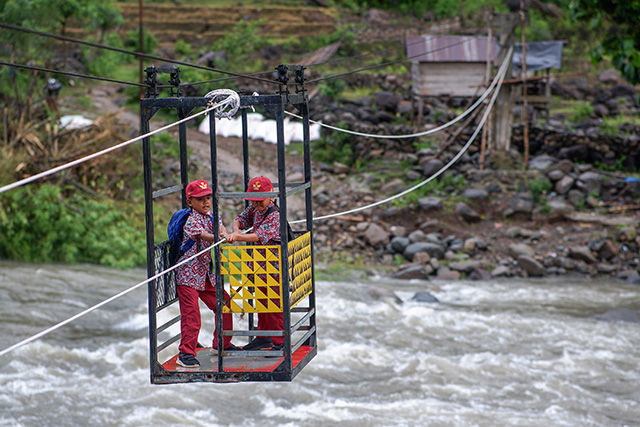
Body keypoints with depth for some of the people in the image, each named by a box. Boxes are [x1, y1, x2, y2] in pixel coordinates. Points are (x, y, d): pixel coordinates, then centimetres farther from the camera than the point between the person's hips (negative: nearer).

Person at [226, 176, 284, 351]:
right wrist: (236, 230, -18)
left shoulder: (274, 215, -22)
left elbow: (260, 236, -31)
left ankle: (279, 343, 4)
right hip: (260, 265, 9)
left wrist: (237, 237, -42)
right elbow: (240, 219, 7)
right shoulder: (254, 209, 3)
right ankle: (263, 338, 32)